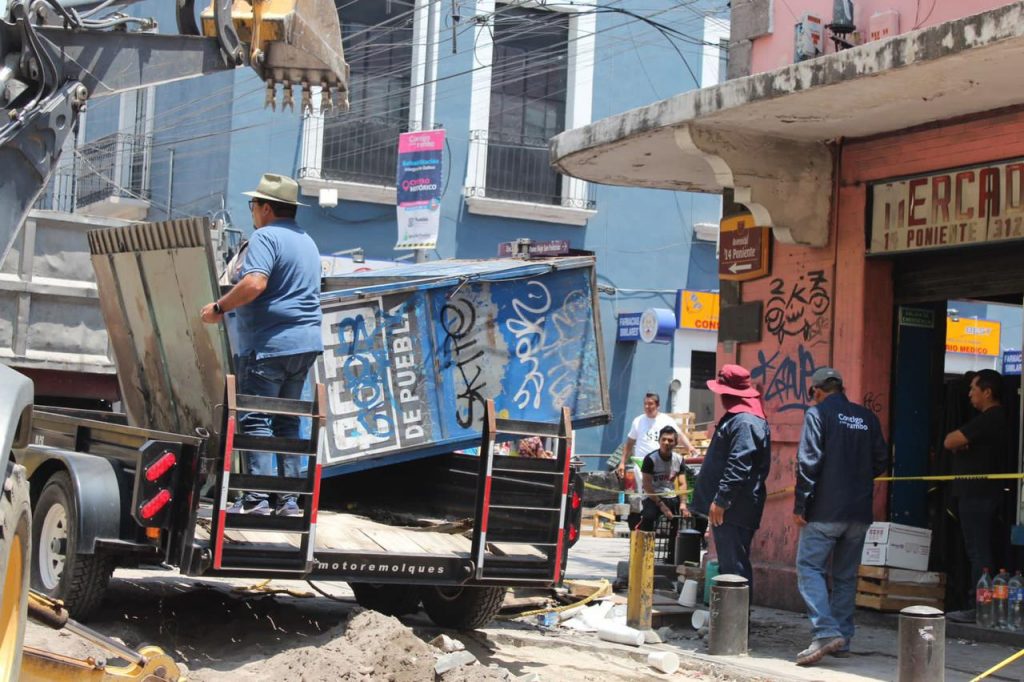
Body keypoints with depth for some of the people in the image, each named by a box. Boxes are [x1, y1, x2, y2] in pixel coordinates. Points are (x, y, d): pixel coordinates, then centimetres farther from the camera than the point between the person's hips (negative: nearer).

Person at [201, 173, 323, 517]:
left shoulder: (266, 237, -9)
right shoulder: (307, 242, 20)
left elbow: (254, 284, -25)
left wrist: (219, 307, -13)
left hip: (269, 343, -9)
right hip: (305, 343, 9)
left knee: (255, 420, -6)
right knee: (287, 421, 12)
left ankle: (257, 498, -10)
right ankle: (289, 499, 11)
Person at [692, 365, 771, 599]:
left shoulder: (745, 422, -15)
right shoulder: (737, 418, 20)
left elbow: (738, 466, -23)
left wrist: (721, 500, -22)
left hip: (733, 510, -11)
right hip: (729, 509, 11)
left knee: (734, 566, -8)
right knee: (730, 565, 15)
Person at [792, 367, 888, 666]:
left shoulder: (818, 414, -6)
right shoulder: (868, 418, 10)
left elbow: (808, 461, -14)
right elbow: (881, 461, 12)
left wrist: (800, 505, -10)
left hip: (825, 510, -6)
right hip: (859, 512, 6)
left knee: (810, 568, -5)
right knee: (846, 576, 13)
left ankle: (825, 632, -20)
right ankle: (842, 637, 14)